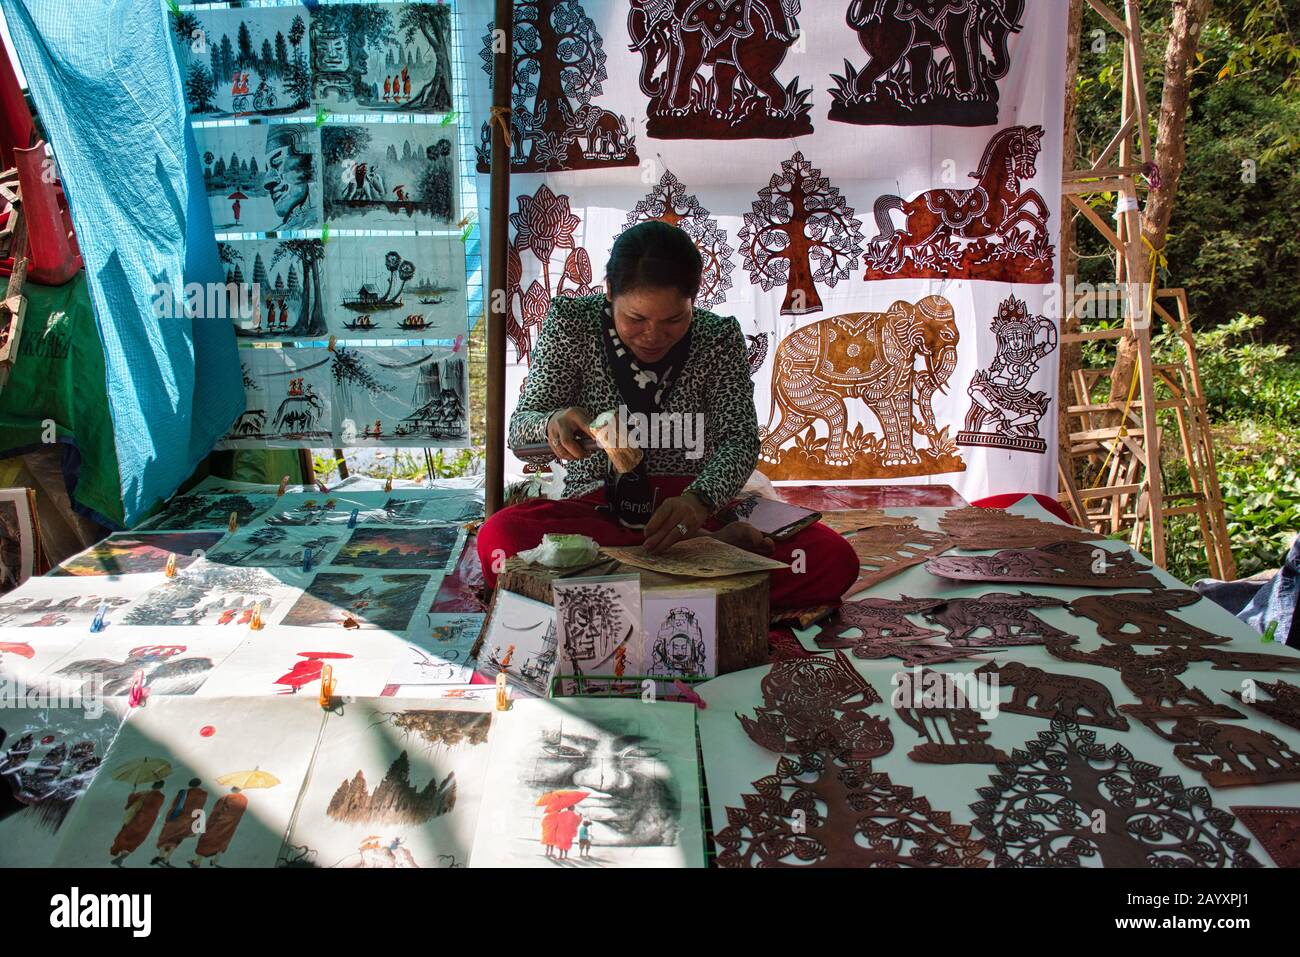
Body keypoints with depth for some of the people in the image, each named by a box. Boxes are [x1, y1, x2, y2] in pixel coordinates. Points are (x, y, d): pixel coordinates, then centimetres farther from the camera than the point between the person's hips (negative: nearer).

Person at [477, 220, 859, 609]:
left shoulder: (719, 337, -2)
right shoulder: (571, 323, -5)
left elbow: (740, 437, -11)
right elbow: (520, 427, -5)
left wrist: (698, 499, -34)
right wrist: (553, 424, -32)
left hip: (697, 507, 0)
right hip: (596, 508, 0)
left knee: (834, 558, -23)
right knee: (499, 539, -36)